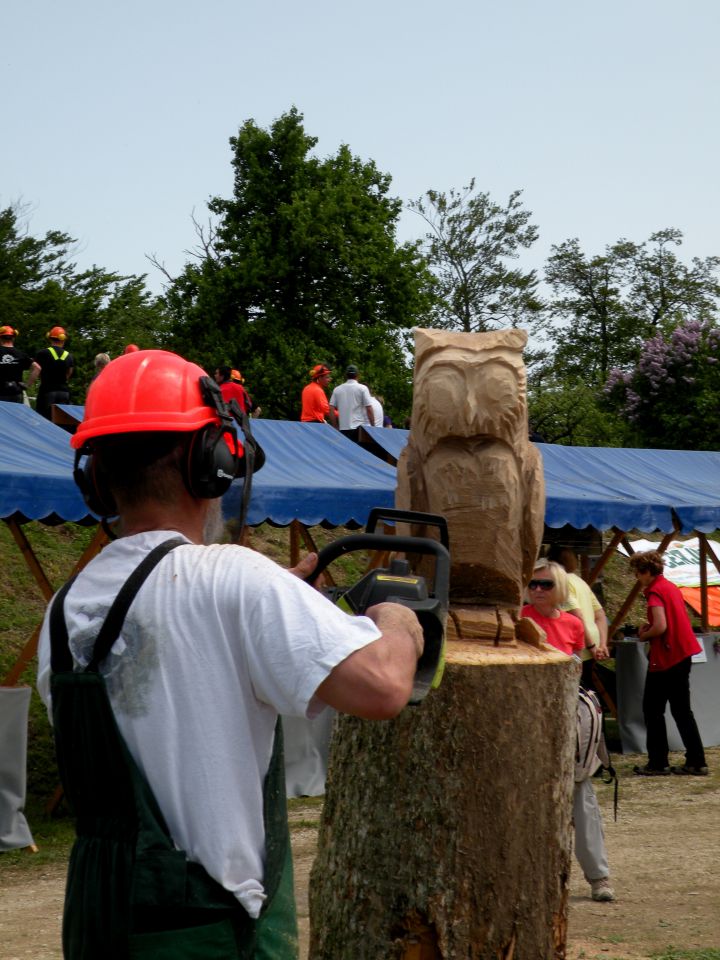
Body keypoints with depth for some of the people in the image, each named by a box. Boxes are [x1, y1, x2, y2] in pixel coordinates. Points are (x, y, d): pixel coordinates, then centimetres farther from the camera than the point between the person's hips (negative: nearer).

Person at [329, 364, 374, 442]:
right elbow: (369, 409, -7)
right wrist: (373, 426, -1)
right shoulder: (362, 388, -3)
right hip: (360, 427, -3)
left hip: (343, 429, 3)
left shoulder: (337, 389, 7)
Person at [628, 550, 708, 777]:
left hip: (665, 658, -9)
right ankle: (696, 762, 11)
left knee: (652, 709, 1)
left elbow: (660, 627, -25)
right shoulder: (671, 587, 13)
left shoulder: (655, 592, -15)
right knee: (681, 710, 12)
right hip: (682, 654, 9)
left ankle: (658, 763, 3)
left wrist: (644, 636, -7)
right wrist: (649, 627, 11)